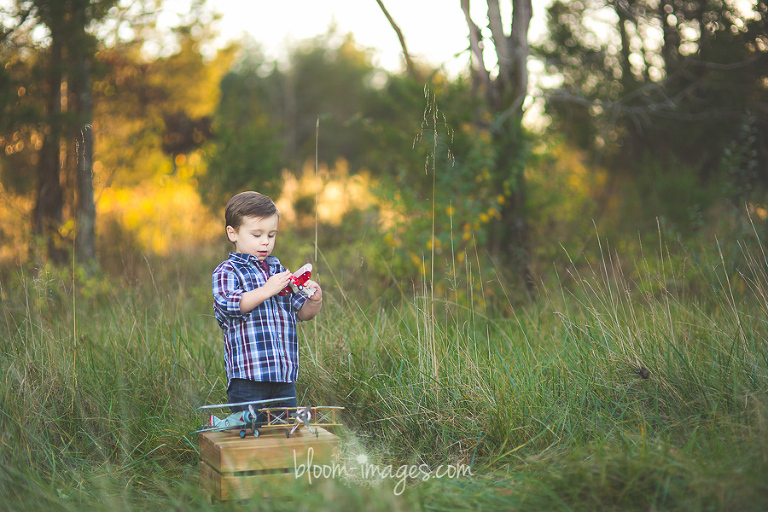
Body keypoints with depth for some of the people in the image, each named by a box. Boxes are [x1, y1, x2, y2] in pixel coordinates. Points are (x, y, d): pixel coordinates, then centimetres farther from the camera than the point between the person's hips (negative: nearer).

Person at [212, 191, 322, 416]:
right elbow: (228, 305, -19)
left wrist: (314, 300, -4)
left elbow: (303, 313, 18)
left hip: (284, 375, 6)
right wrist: (266, 291, -25)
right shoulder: (226, 272, 0)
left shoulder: (278, 270, 17)